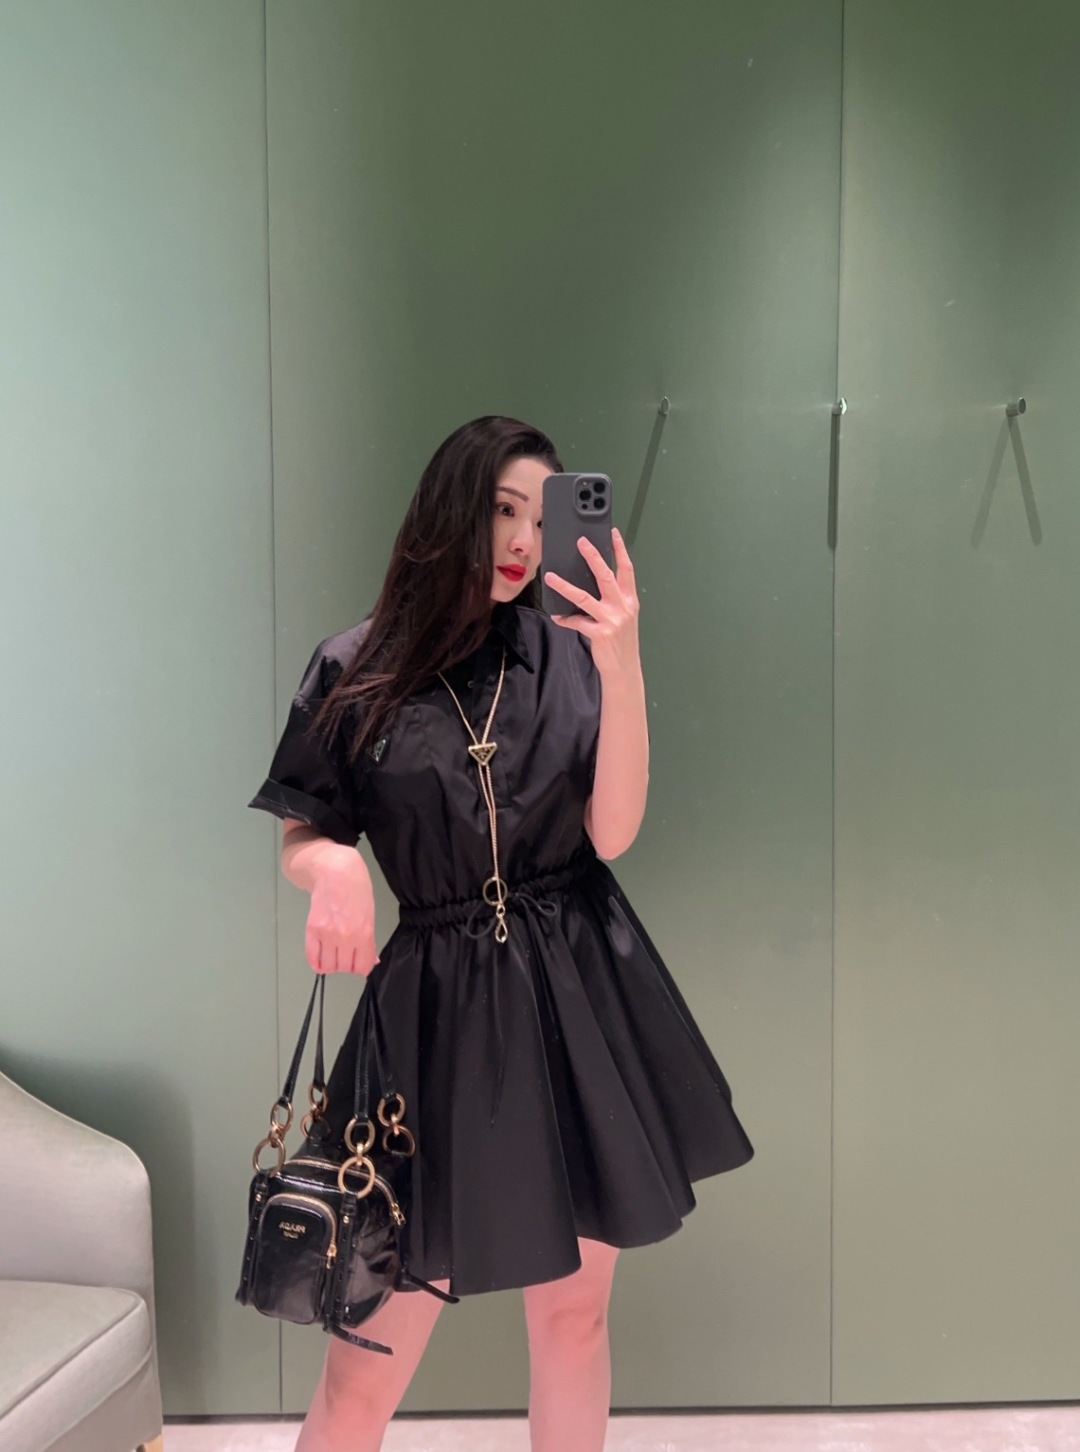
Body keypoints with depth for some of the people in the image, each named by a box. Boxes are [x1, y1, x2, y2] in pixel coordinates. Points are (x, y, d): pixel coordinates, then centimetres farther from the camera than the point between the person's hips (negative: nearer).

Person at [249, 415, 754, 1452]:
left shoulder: (569, 655, 1)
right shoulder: (354, 671, -2)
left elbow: (612, 832, -7)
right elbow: (299, 840, 5)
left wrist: (621, 668, -18)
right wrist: (333, 864, -18)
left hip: (580, 993, 2)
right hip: (437, 1006, -2)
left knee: (573, 1311, 17)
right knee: (370, 1363, 2)